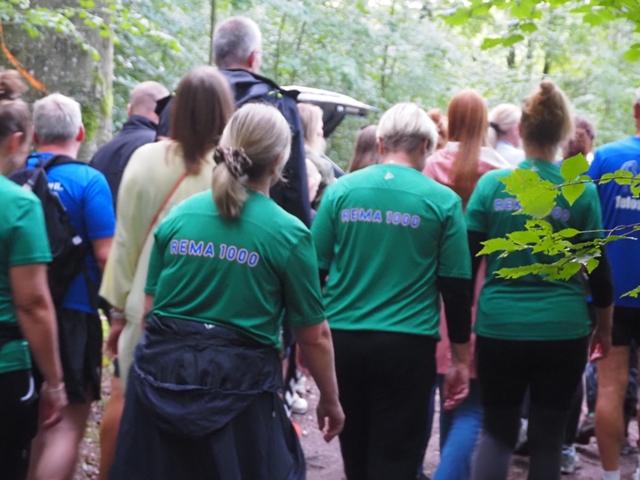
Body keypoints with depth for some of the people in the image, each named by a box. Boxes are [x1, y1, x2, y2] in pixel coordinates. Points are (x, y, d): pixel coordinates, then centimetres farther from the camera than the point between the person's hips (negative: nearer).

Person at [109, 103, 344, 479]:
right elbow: (314, 335, -4)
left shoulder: (179, 216, 3)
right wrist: (330, 400, 10)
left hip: (161, 375, 4)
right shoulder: (288, 233, -8)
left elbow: (150, 306, 8)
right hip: (238, 385, -3)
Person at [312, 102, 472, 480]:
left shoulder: (341, 190, 2)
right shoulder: (442, 201, -3)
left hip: (342, 339, 3)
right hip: (407, 344, -3)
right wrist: (461, 359, 7)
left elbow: (315, 271, 5)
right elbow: (456, 288, -2)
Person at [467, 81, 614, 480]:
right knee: (548, 436, 11)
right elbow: (598, 269, 1)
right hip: (562, 330, -1)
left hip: (499, 327, 1)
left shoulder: (492, 184, -3)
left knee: (497, 431, 13)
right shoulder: (581, 192, -4)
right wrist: (605, 327, 14)